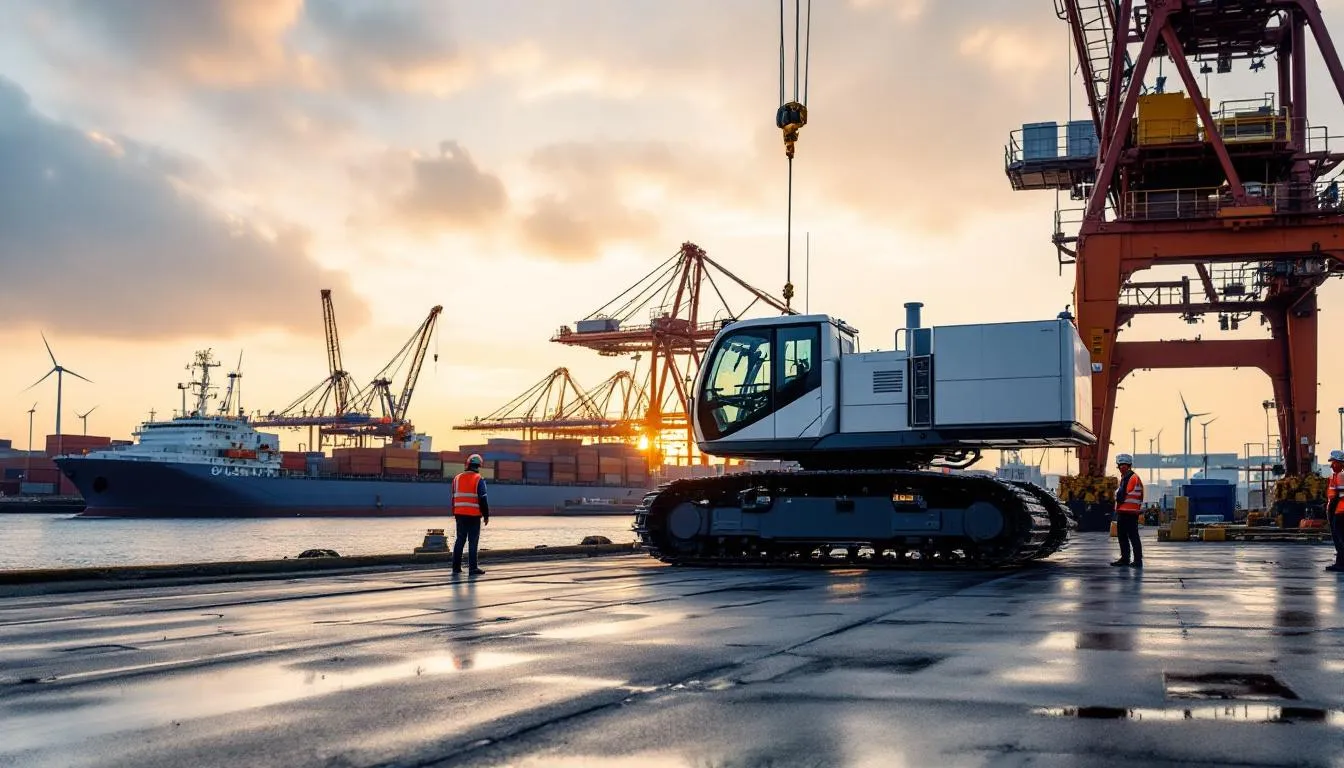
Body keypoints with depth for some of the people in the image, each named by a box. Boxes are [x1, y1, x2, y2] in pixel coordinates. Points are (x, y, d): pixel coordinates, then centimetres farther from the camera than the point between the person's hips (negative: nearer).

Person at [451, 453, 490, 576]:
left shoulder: (457, 478, 8)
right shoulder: (479, 480, -7)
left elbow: (454, 497, 14)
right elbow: (483, 500, -9)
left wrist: (454, 514, 22)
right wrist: (486, 515, -2)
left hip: (460, 514, 4)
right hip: (474, 515, -4)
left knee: (460, 540, 11)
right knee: (473, 541, 0)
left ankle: (456, 567, 11)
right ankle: (473, 568, -1)